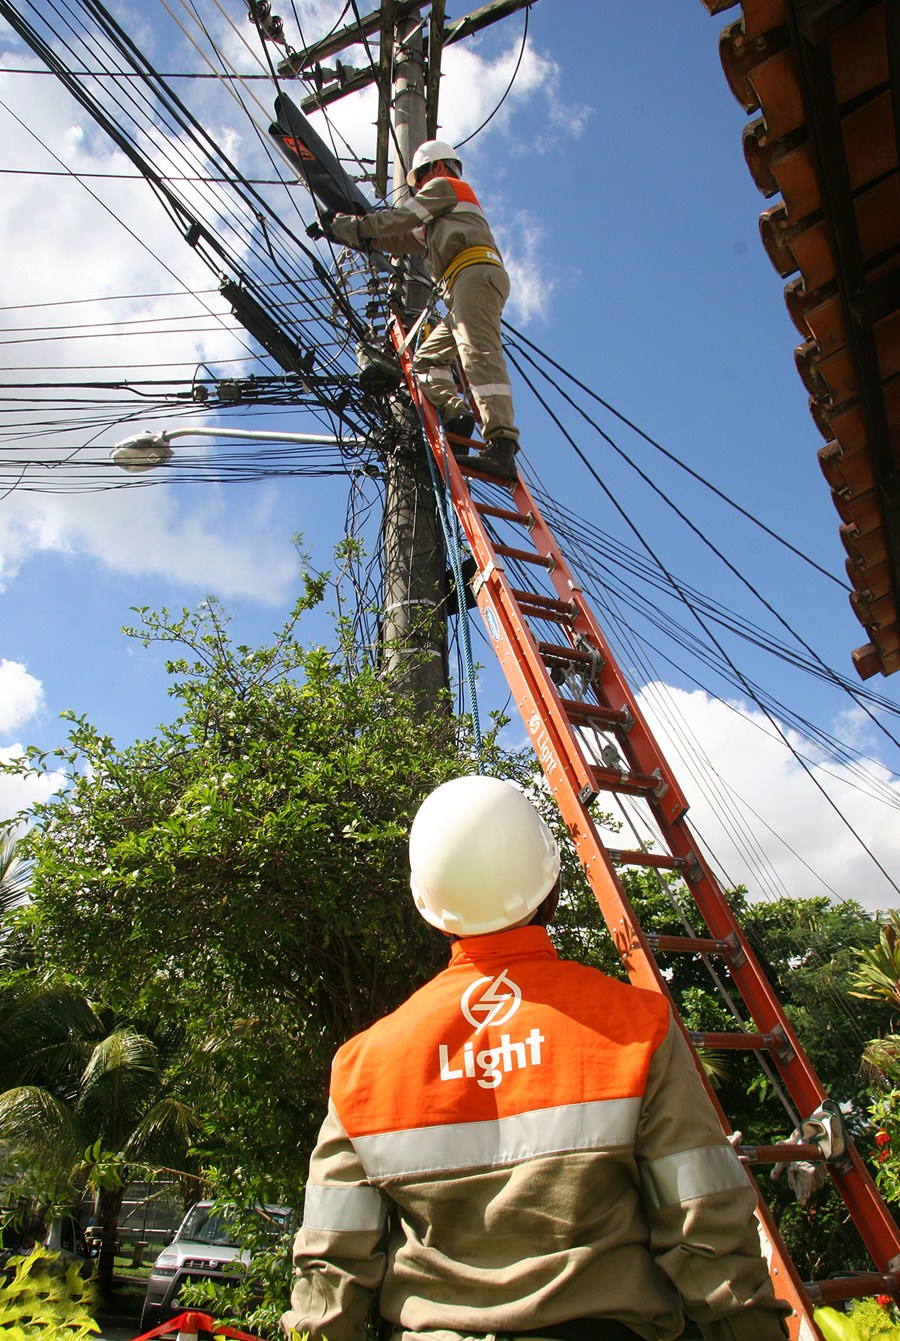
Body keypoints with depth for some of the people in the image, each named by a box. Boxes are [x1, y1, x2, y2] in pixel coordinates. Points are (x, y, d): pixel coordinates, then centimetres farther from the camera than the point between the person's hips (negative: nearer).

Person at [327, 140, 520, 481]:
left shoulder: (444, 186, 16)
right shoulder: (439, 222, 42)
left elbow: (400, 219, 7)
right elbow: (402, 241, 41)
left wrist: (352, 226, 15)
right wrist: (360, 234, 35)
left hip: (476, 273, -10)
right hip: (467, 289, 10)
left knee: (480, 356, -28)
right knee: (428, 357, 6)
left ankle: (501, 442, -43)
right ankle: (454, 412, -19)